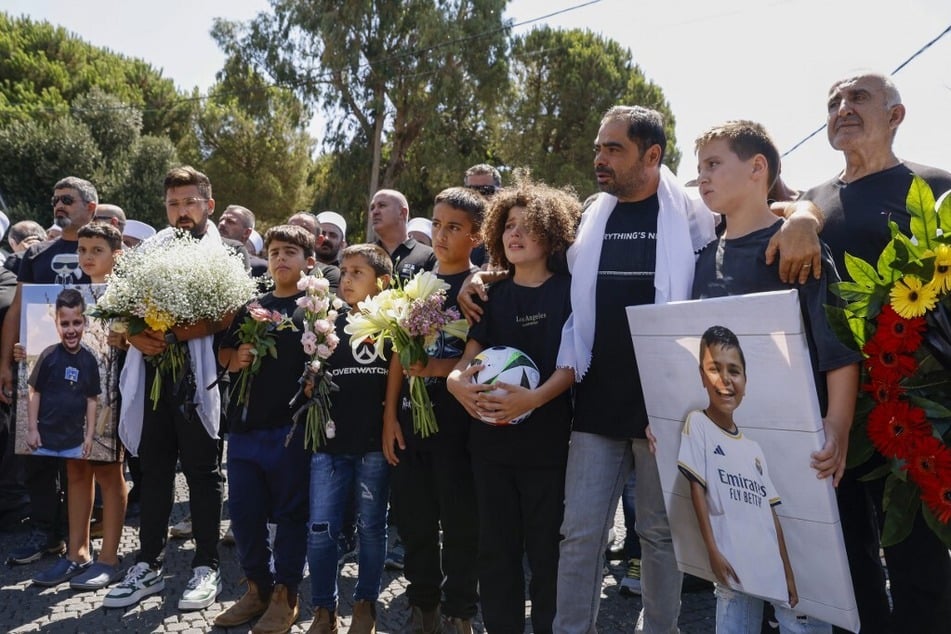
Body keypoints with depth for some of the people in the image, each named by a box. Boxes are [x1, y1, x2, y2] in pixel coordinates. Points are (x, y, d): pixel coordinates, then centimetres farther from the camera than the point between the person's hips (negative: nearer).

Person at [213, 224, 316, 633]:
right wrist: (235, 360, -2)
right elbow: (224, 353, 18)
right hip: (245, 424, 5)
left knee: (290, 512, 5)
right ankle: (257, 587, 28)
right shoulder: (251, 307, 13)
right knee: (243, 510, 10)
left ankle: (285, 595, 19)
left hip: (292, 426, -5)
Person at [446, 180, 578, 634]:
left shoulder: (569, 290, -2)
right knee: (495, 548, 13)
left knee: (546, 550, 5)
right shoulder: (494, 295, 11)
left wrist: (536, 397, -25)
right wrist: (456, 380, -16)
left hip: (547, 439, -4)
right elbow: (469, 355, 6)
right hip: (491, 437, 5)